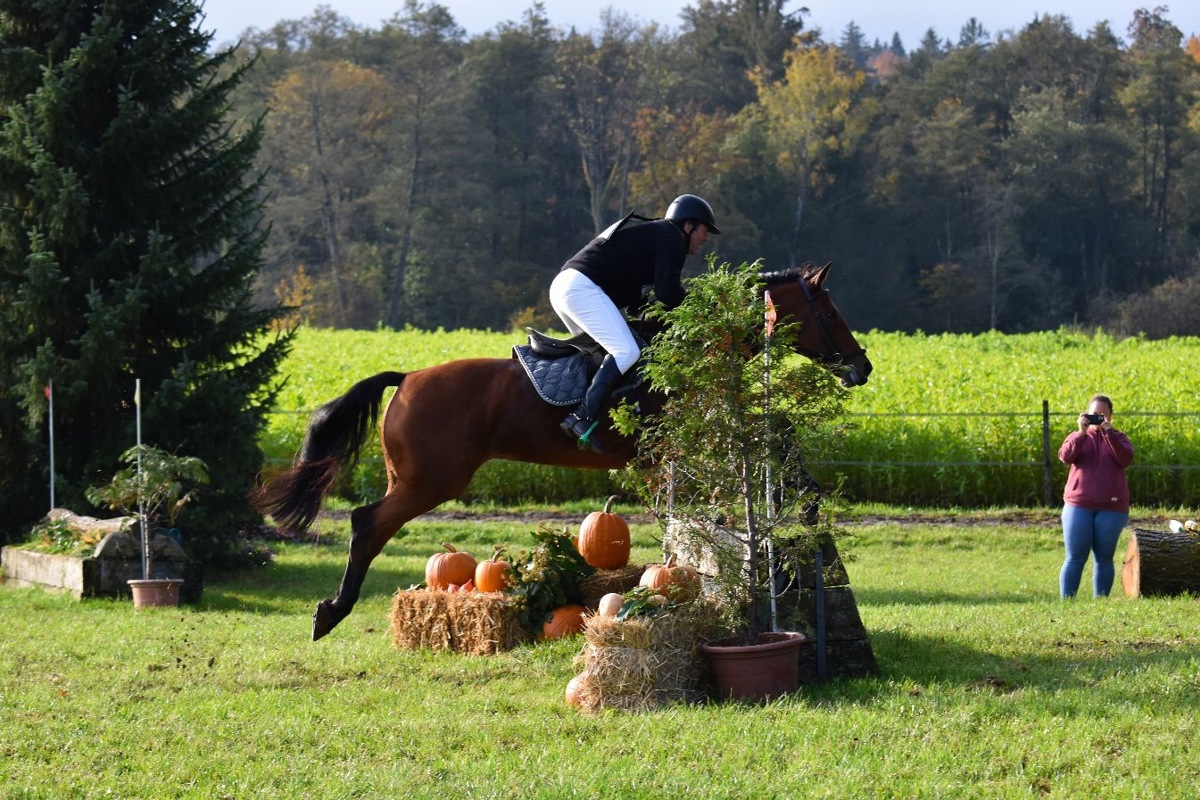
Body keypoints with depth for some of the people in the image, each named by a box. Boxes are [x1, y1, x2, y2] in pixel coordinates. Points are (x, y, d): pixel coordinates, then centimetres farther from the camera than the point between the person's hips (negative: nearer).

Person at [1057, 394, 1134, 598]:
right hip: (1079, 506, 0)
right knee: (1075, 558, -1)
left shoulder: (1118, 439, 11)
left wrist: (1108, 432, -16)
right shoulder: (1077, 437, 11)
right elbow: (1065, 456, -9)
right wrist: (1082, 432, -18)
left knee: (1104, 558, 4)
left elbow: (1125, 459, -10)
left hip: (1111, 507, 0)